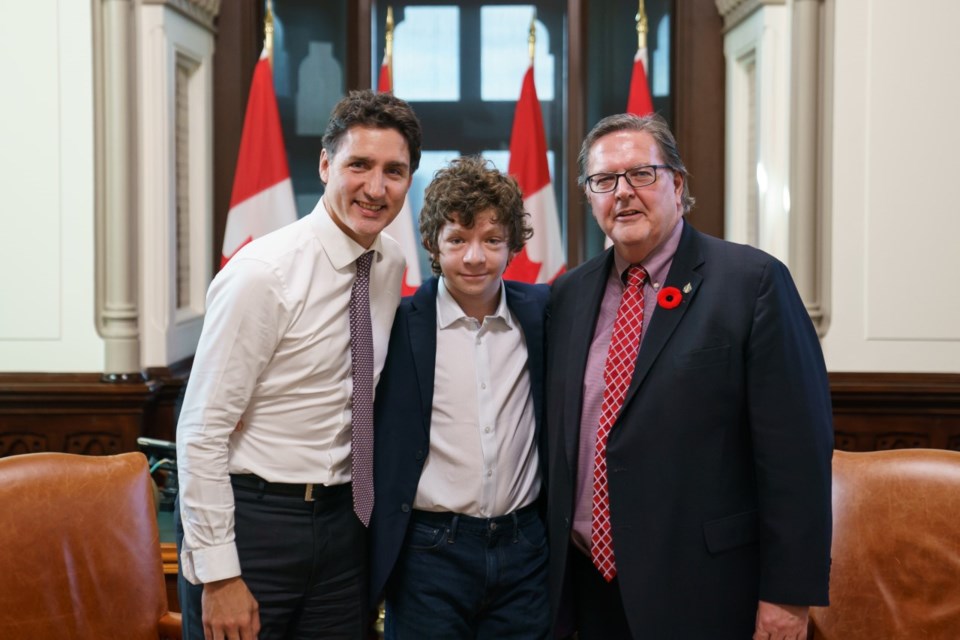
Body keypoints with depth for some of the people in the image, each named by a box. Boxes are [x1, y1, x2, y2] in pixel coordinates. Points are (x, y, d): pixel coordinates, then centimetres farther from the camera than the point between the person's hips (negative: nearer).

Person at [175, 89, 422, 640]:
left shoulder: (392, 264, 2)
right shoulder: (264, 272, -18)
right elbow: (202, 432, -17)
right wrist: (218, 575, -17)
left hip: (342, 518, 6)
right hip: (250, 518, -6)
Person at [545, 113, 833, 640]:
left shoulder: (753, 281, -9)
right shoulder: (569, 295, 7)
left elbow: (796, 450, -12)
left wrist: (788, 595, -13)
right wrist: (551, 573, 11)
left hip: (703, 594, -4)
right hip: (590, 587, 5)